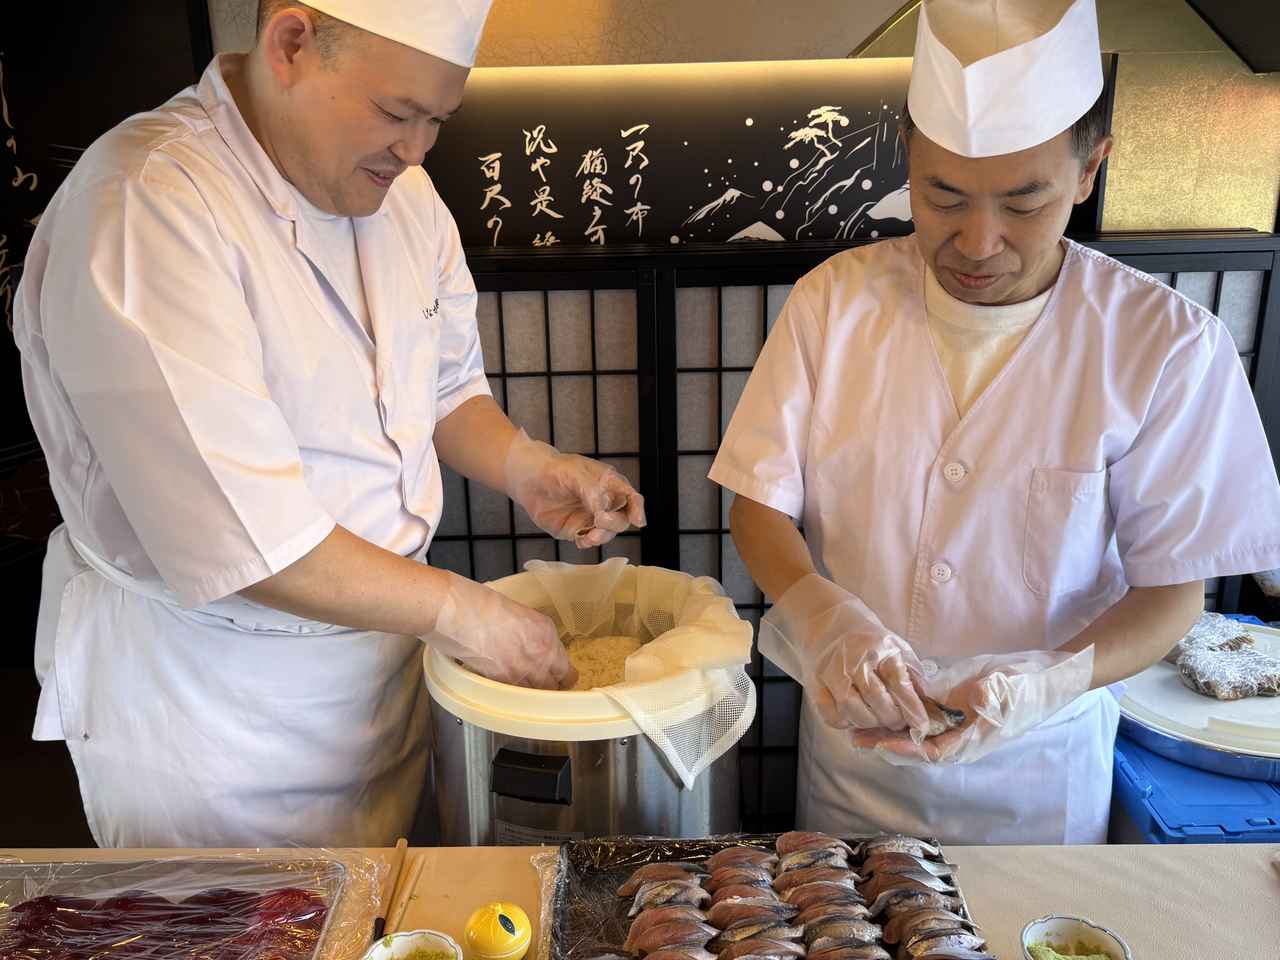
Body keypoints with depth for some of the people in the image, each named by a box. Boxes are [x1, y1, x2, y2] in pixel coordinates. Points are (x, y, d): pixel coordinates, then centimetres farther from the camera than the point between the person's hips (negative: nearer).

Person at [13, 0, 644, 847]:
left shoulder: (399, 188, 1)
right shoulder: (147, 205, -24)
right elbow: (236, 534, -29)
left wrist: (525, 466, -8)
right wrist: (458, 610, -22)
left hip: (388, 645, 7)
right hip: (209, 699, -6)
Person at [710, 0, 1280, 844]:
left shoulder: (1166, 344, -17)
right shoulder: (836, 299, -12)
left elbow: (1171, 589, -10)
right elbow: (760, 507, -10)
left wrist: (1039, 686, -29)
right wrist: (824, 616, -30)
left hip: (1037, 772, -1)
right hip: (852, 740, 2)